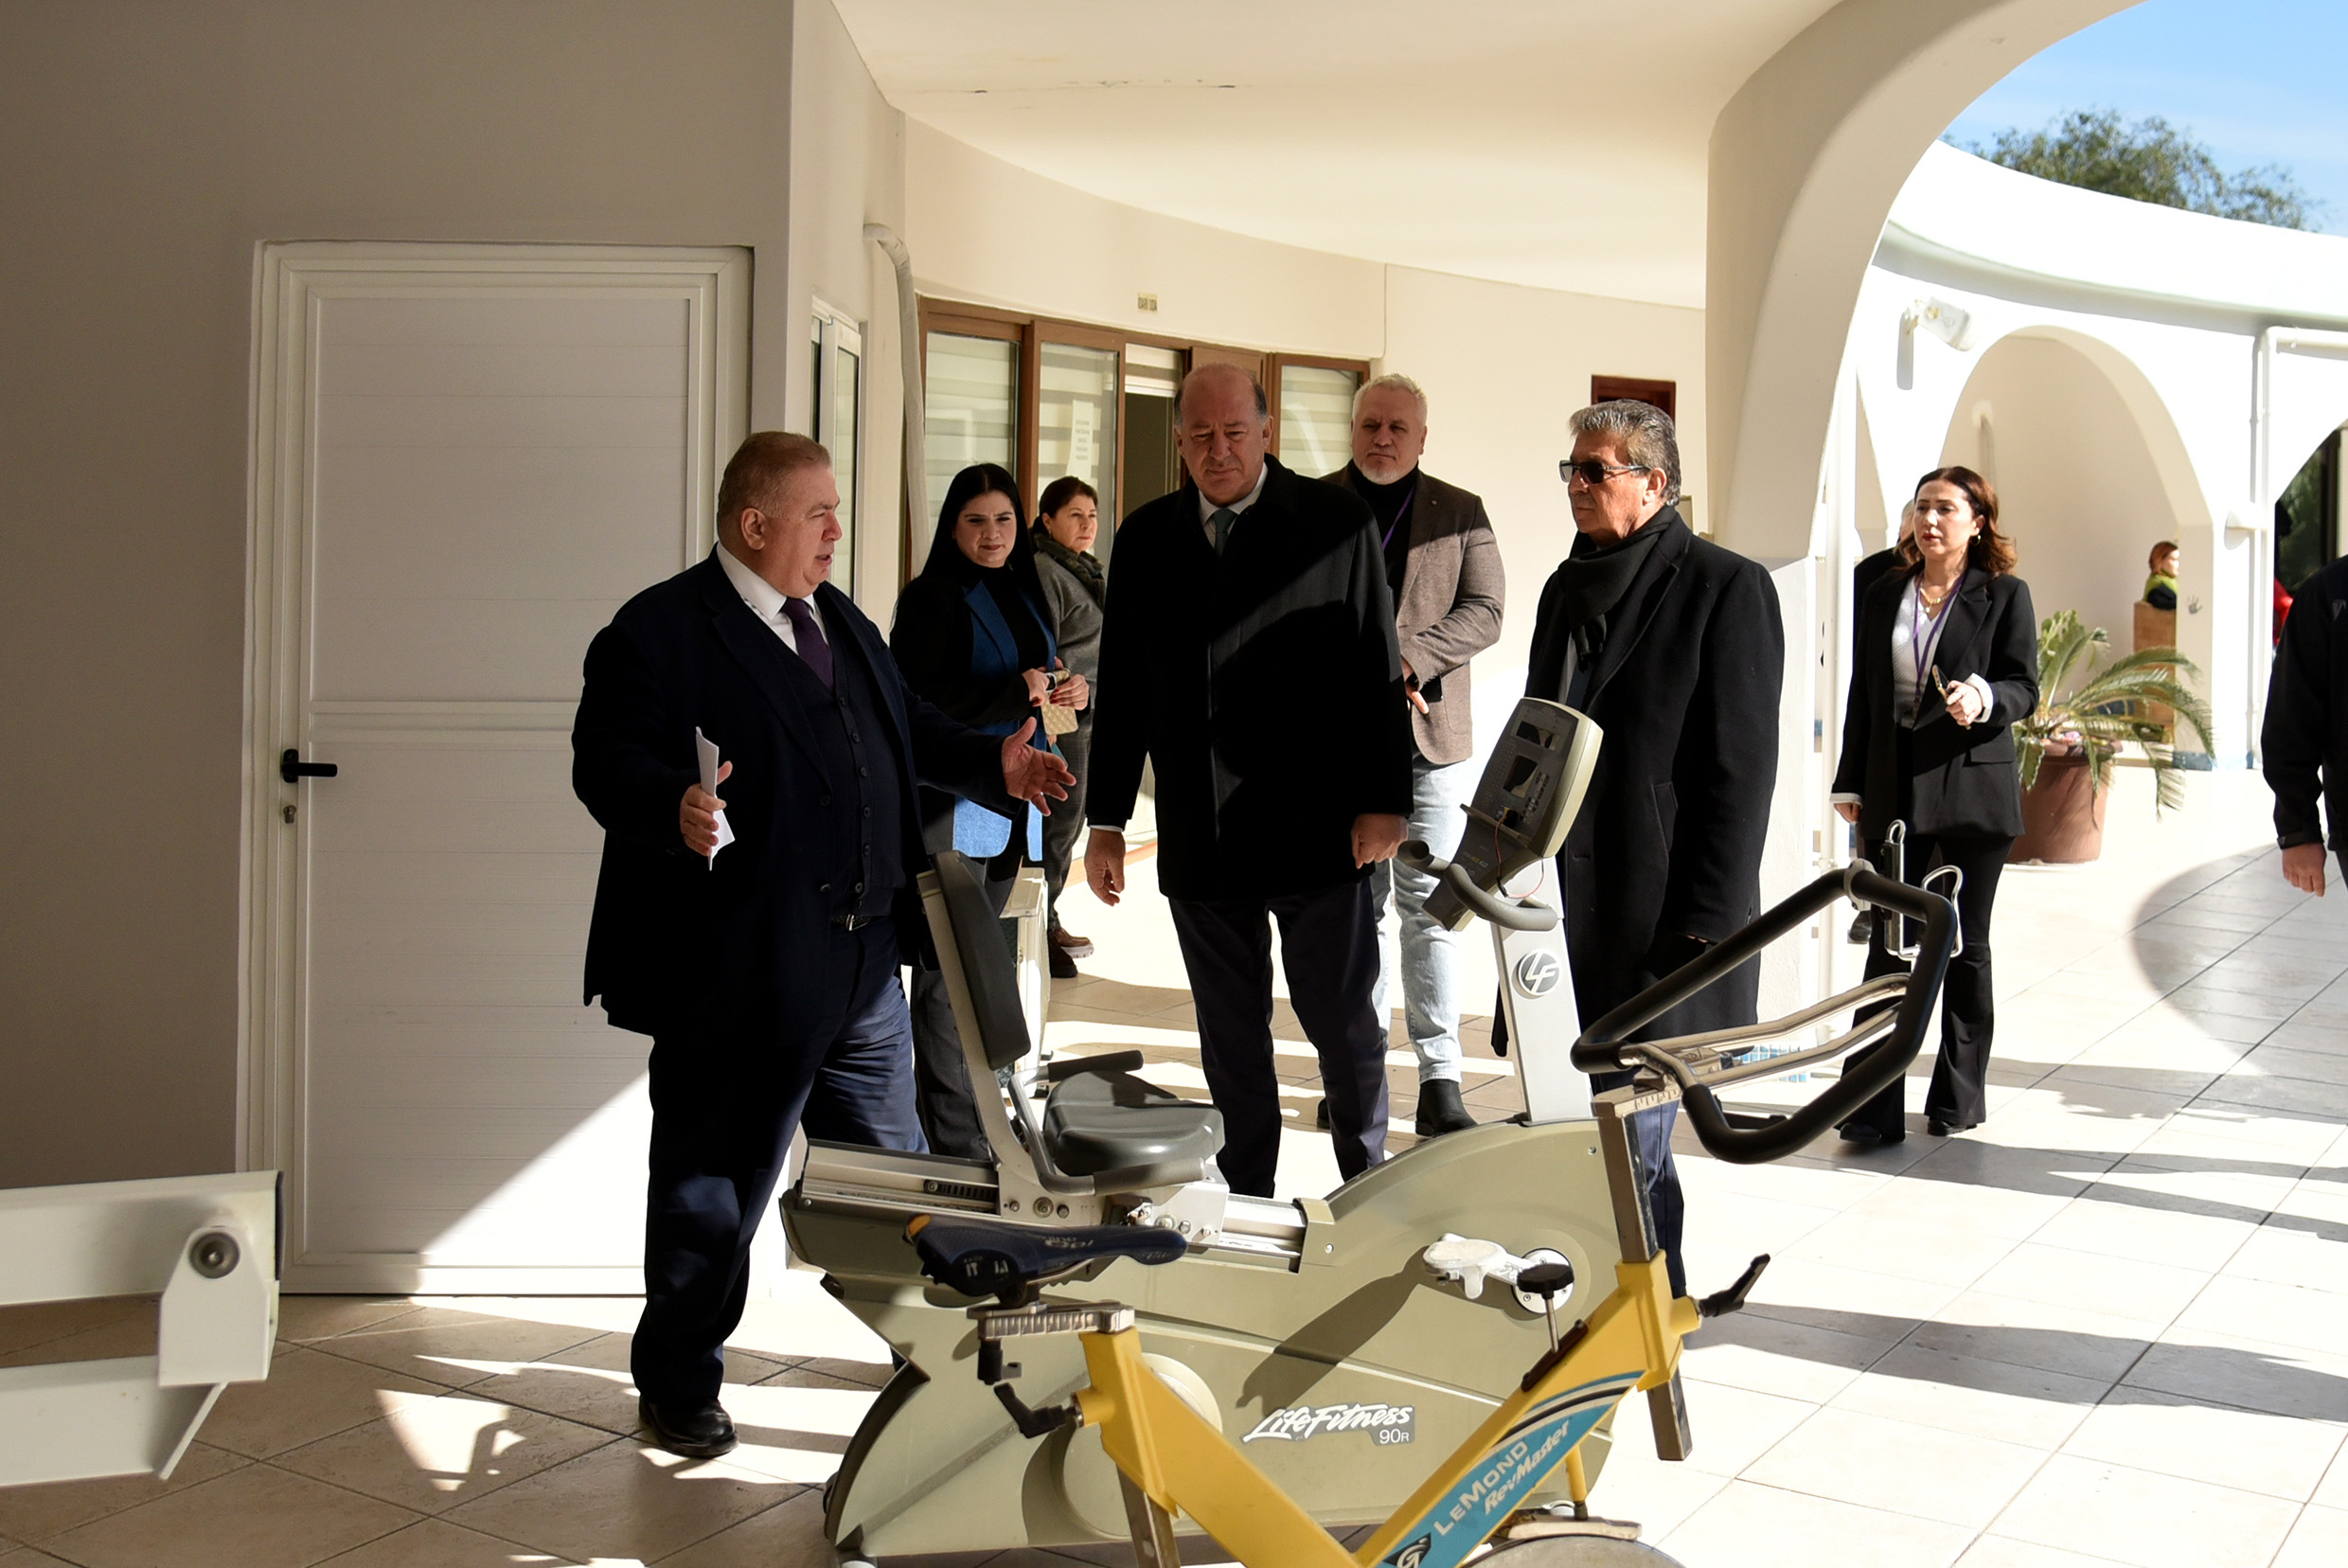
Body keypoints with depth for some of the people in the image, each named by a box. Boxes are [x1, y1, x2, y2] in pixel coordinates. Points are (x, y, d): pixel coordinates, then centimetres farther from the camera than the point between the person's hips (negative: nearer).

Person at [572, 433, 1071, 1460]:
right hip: (738, 975, -7)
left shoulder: (842, 621, 15)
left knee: (891, 1172, 20)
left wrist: (991, 763, 11)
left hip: (864, 966, 8)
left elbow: (905, 726, 24)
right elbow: (606, 761, -19)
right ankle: (679, 1386, 24)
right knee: (714, 1189, 6)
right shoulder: (657, 632, -11)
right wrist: (676, 809, -37)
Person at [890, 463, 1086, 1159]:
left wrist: (1068, 694, 1)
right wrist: (1017, 693, -19)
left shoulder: (1025, 596, 16)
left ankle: (951, 1111, 20)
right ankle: (957, 1140, -3)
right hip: (952, 805, -7)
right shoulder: (932, 597, -6)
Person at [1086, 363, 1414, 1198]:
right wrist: (1106, 818, 9)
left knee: (1345, 1026, 6)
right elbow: (1122, 687, 11)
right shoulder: (1145, 538, 9)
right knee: (1229, 1037, 11)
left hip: (1316, 826, -3)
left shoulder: (1334, 522, -1)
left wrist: (1383, 801, -8)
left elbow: (1377, 669, -2)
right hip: (1199, 838, 3)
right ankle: (1247, 1200, 23)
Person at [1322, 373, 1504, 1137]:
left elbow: (1484, 613, -1)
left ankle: (1440, 1081, -1)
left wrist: (1408, 659, -15)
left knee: (1430, 908, -3)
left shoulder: (1462, 514, 9)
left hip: (1431, 736, 0)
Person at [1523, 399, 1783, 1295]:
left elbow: (1741, 771, -10)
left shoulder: (1725, 588, -7)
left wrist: (1704, 924, -14)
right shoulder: (1568, 587, 14)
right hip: (1569, 903, 7)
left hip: (1661, 916, -7)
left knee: (1634, 1138, -6)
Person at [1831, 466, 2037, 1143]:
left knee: (1965, 945, 7)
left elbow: (2025, 688, -3)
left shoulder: (2005, 596, 2)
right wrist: (1850, 783, 10)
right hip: (1894, 793, 2)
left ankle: (1960, 1095, 19)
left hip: (1974, 791, -2)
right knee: (1888, 946, -2)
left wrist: (1984, 698, -25)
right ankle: (1873, 1108, -3)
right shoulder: (1884, 596, 12)